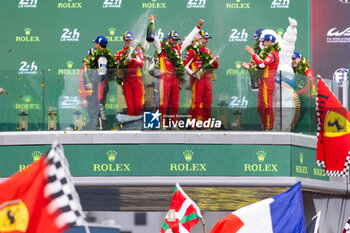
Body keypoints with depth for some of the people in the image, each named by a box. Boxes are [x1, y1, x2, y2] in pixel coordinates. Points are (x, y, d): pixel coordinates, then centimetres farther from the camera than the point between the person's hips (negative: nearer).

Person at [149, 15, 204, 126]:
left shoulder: (178, 48, 18)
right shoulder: (161, 47, 5)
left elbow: (189, 38, 25)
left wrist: (198, 26, 28)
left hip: (176, 79, 5)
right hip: (165, 78, -5)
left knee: (175, 104, 6)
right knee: (163, 103, -9)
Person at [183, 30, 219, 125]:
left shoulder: (208, 51, 17)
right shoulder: (192, 51, -5)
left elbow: (215, 66, 19)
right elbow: (184, 65, -10)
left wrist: (214, 61, -3)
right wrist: (193, 74, -17)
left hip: (207, 79, 7)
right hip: (197, 79, -7)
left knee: (208, 102, 7)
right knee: (196, 101, -9)